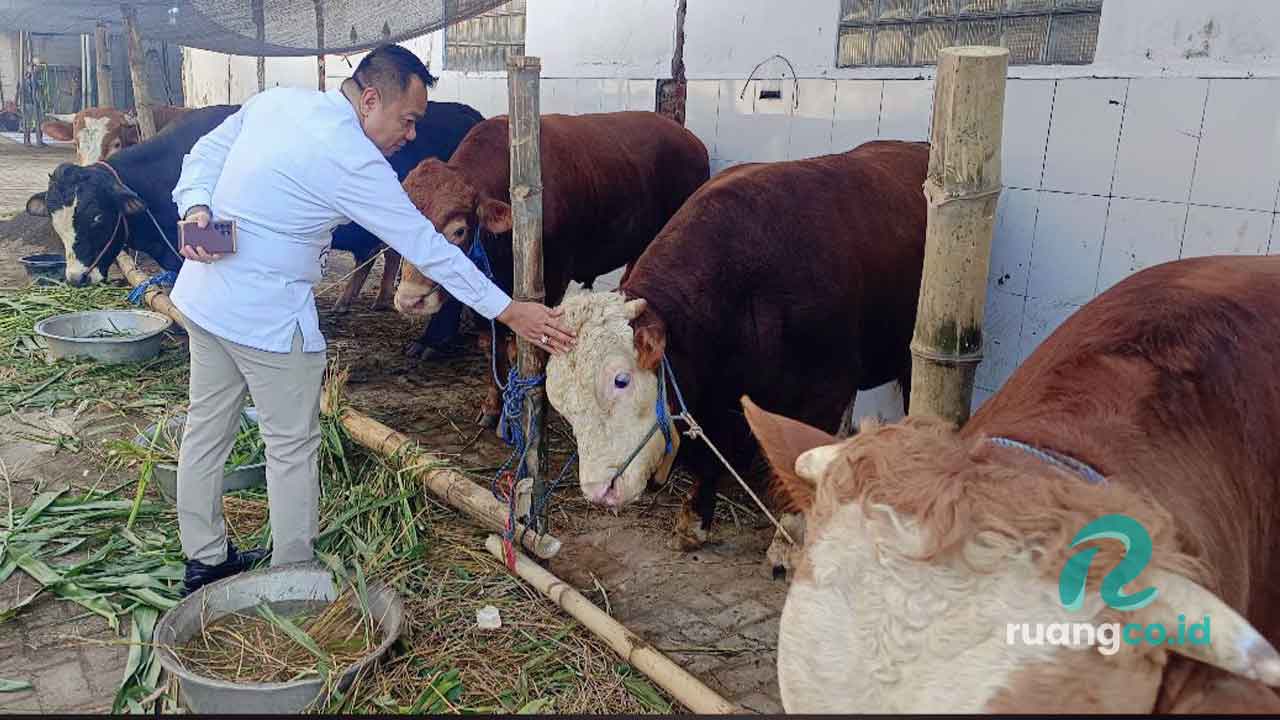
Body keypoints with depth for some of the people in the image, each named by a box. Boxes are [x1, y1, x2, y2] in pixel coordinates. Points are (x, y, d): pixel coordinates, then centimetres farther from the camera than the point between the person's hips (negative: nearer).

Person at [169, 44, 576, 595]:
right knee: (292, 446, 6)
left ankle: (204, 559, 35)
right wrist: (508, 311, -11)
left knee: (206, 428, 18)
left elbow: (204, 153, 9)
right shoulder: (352, 160, -19)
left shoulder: (273, 100, 4)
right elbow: (427, 248, -17)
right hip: (268, 316, -9)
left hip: (201, 295, 9)